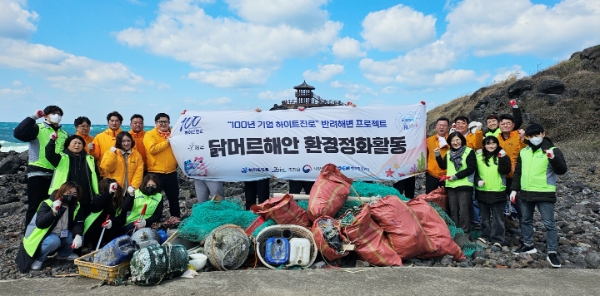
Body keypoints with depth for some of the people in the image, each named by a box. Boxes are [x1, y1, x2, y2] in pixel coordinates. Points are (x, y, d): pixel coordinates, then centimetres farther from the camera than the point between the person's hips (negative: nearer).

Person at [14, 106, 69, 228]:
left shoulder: (64, 134, 15)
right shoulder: (38, 128, -1)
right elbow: (18, 133, -18)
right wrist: (33, 117, -16)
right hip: (38, 173, -5)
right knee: (35, 206, -1)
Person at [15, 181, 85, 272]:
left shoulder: (75, 206, -7)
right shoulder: (48, 204, -22)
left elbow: (78, 223, -10)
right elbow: (40, 224, -30)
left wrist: (77, 235, -30)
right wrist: (53, 211, -44)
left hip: (62, 235, 5)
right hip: (43, 236, -5)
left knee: (78, 237, -18)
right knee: (54, 241, -36)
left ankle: (64, 254, 11)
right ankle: (38, 258, -6)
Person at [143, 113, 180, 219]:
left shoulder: (172, 134, 12)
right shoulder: (150, 135, -3)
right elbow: (152, 149, -20)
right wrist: (166, 142, -16)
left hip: (171, 172, 4)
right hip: (156, 173, -4)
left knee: (174, 197, 13)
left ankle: (176, 217, 27)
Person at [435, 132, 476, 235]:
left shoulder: (469, 152, -4)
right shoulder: (449, 153, 15)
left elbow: (471, 168, -12)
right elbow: (443, 166, 12)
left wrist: (456, 176, -15)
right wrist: (438, 155, 0)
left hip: (464, 186, -6)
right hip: (451, 186, 6)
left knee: (463, 211, -3)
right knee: (453, 211, 12)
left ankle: (465, 233, 3)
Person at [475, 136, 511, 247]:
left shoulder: (502, 156, 1)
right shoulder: (479, 156, 5)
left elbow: (505, 171, -12)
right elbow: (474, 171, 6)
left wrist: (503, 158, -21)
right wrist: (478, 180, -11)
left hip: (497, 191, -2)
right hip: (482, 191, 2)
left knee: (497, 217, 3)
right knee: (485, 217, 14)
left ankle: (497, 239, 6)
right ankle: (485, 236, 24)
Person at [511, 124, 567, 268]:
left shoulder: (553, 150, -6)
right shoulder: (523, 152, 8)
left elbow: (562, 170, -14)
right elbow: (518, 172, 15)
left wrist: (554, 158, -31)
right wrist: (514, 189, 10)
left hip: (545, 194, -5)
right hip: (525, 192, 6)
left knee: (549, 223, -2)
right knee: (526, 220, 15)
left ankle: (552, 252, 5)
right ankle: (528, 245, 30)